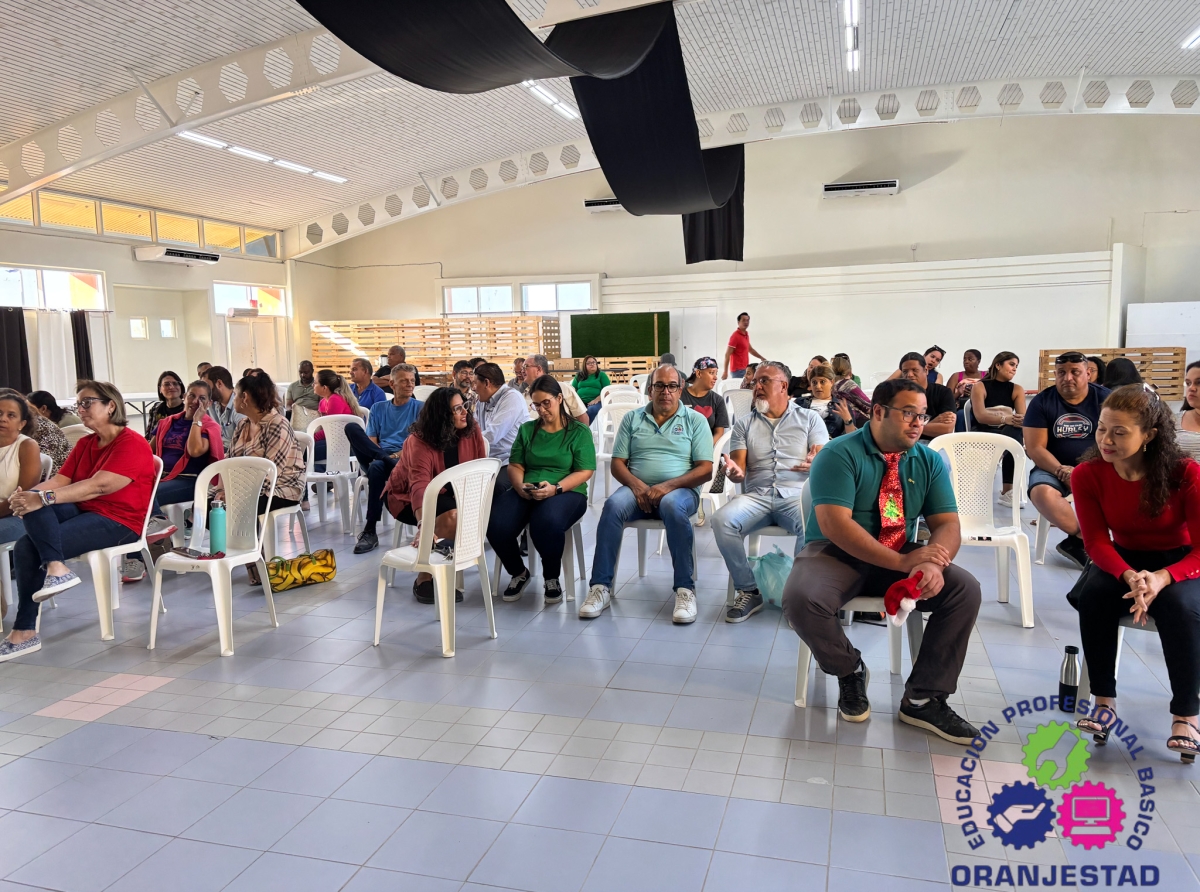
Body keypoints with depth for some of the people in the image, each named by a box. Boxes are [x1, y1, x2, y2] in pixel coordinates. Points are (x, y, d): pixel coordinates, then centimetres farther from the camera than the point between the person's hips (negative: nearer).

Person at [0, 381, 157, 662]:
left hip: (117, 522, -8)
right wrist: (27, 494, -17)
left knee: (29, 548, -20)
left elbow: (98, 485, -23)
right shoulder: (84, 444, 16)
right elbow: (59, 480, 4)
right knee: (33, 504, -20)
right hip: (82, 513, 8)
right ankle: (55, 568, -26)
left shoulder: (132, 444, -11)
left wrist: (44, 498, -30)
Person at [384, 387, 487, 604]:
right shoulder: (419, 441, -28)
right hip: (408, 497, -5)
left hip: (449, 494, 5)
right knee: (452, 516, -32)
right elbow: (420, 485, -43)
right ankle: (425, 578, -18)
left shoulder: (471, 430, -14)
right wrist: (424, 525, -59)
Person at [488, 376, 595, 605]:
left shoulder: (579, 431, 5)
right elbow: (515, 465, 12)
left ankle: (552, 578, -8)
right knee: (496, 525, -28)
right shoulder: (527, 429, 17)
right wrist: (520, 486, -12)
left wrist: (555, 488, -20)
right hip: (525, 493, 4)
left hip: (567, 492, -3)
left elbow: (585, 472, -4)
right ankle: (518, 573, 4)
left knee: (547, 522, -39)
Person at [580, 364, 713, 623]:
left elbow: (705, 469, -2)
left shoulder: (695, 421, 7)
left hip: (680, 490, -2)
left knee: (673, 507, -37)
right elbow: (617, 463, 9)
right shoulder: (632, 418, 13)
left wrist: (668, 486, -17)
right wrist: (636, 485, -13)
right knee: (613, 505, -31)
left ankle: (685, 588, -28)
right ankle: (601, 587, -26)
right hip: (637, 488, 2)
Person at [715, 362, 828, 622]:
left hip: (797, 494, -2)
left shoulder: (809, 418, 12)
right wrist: (734, 472, -18)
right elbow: (740, 468, 8)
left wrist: (814, 464, -23)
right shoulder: (743, 423, 17)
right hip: (756, 496, 2)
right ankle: (748, 591, -12)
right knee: (721, 521, -29)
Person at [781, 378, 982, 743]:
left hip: (902, 556, 5)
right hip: (837, 554, -4)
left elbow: (947, 524, -2)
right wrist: (903, 563, -30)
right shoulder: (840, 454, -13)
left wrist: (933, 564, -27)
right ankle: (850, 670, -1)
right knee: (800, 599, -33)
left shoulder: (929, 461, 3)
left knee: (965, 589, -18)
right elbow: (834, 524, -24)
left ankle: (924, 699, -6)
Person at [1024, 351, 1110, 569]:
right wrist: (1062, 472, -22)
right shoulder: (1041, 402, -2)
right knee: (1042, 492, -34)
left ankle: (1076, 541, -15)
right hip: (1053, 468, -1)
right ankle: (1086, 539, -17)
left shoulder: (1105, 398, 0)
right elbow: (1035, 448, -7)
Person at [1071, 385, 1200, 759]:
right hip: (1123, 560, 2)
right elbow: (1097, 541, -15)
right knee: (1093, 595, -29)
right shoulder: (1087, 474, -15)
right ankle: (1104, 702, -15)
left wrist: (1162, 578, -40)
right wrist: (1129, 577, -36)